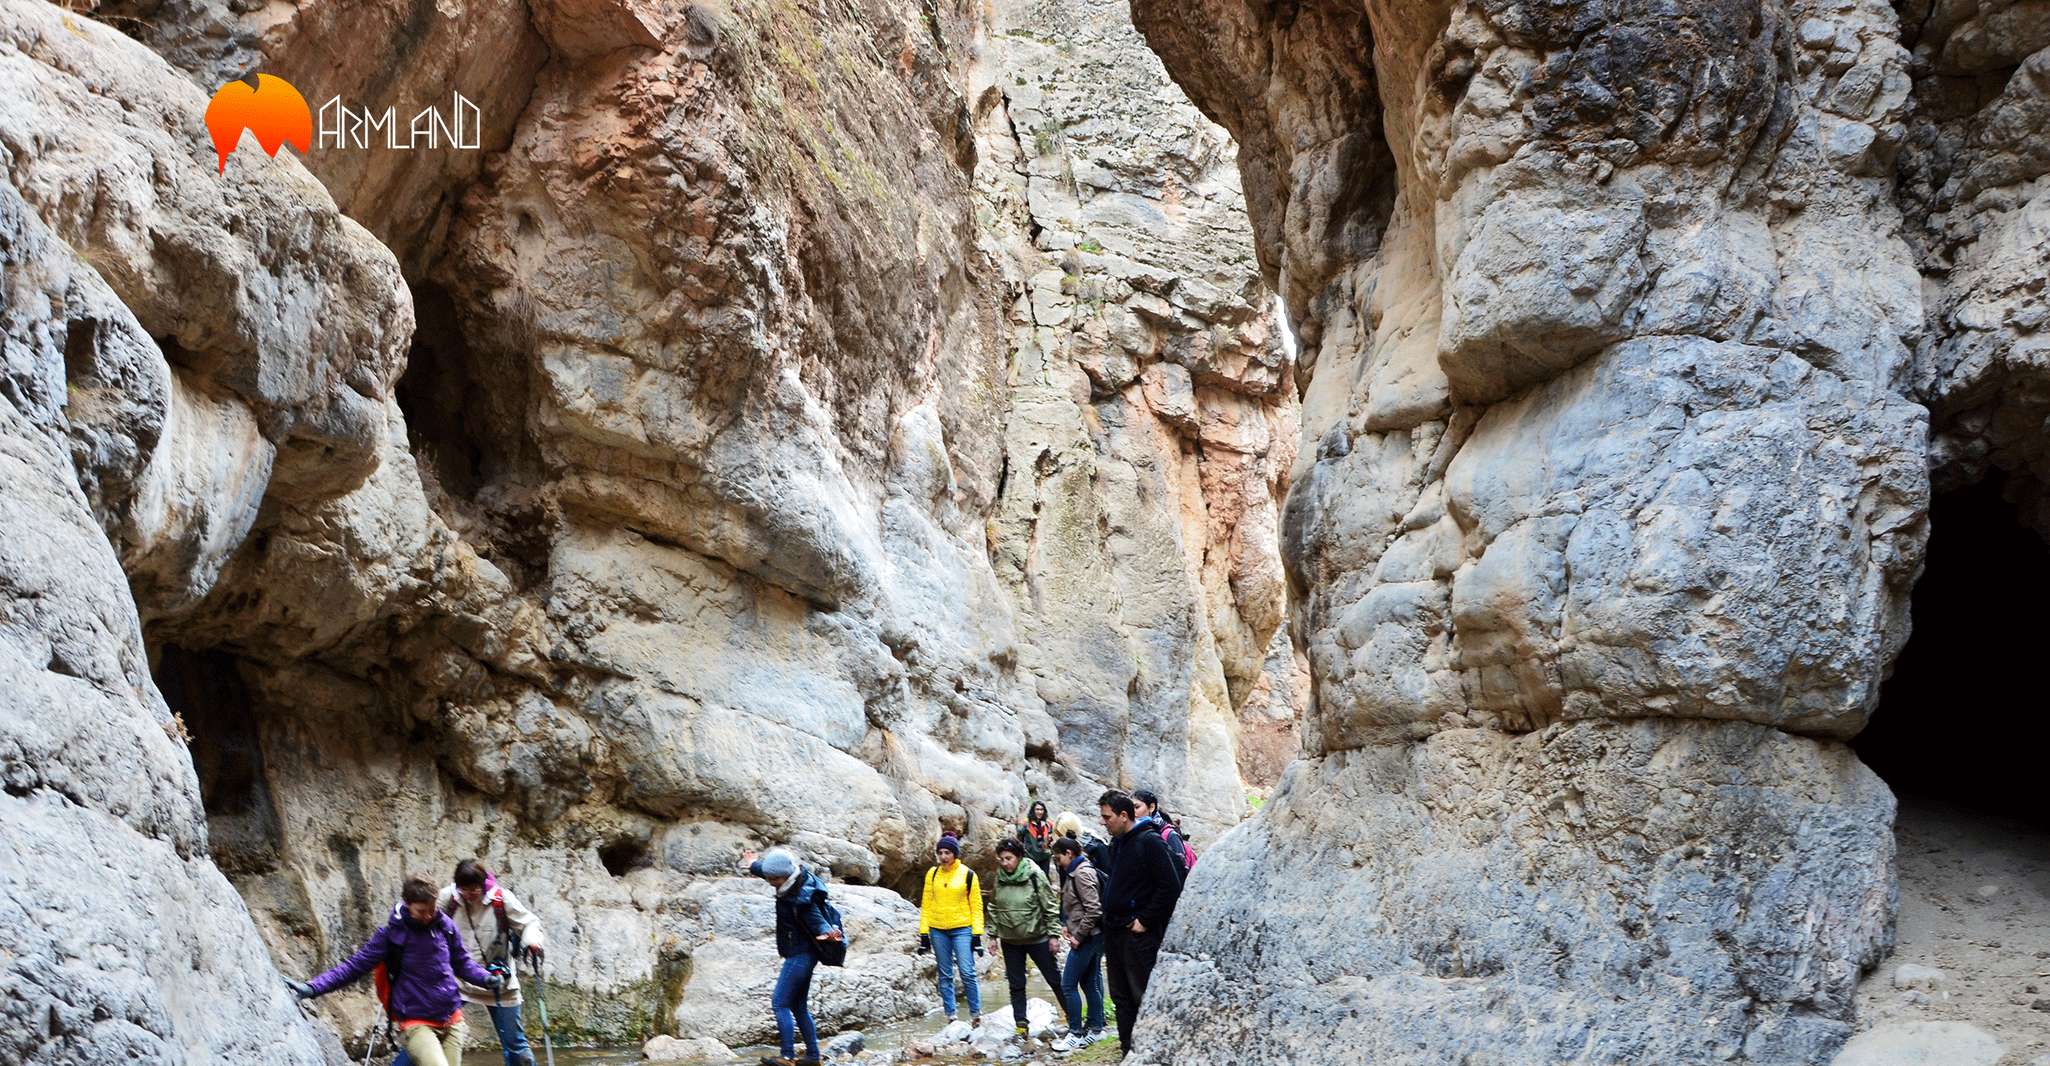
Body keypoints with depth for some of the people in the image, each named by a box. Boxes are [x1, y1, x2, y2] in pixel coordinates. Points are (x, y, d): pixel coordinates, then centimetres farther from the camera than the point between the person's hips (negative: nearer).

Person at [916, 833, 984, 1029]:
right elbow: (926, 904, 7)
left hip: (961, 929, -3)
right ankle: (950, 1016, 11)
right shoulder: (932, 874, 5)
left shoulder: (967, 874, -2)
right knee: (945, 975, 6)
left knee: (967, 972, -10)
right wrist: (924, 934, 3)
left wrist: (977, 935, -6)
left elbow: (976, 905, 0)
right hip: (938, 930, 3)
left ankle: (976, 1014, 2)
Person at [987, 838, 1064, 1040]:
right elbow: (993, 908, 11)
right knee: (1016, 985, 8)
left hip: (1037, 938, -4)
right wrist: (993, 934, 8)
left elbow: (1050, 906, -10)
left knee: (1055, 979, 5)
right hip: (1010, 941, 4)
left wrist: (1053, 934, -12)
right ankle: (1021, 1026, 16)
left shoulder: (1035, 875, -14)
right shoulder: (1000, 879, 0)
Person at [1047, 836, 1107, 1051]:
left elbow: (1093, 910, -22)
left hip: (1087, 937, -10)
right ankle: (1095, 1029, 19)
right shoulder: (1074, 872, 14)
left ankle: (1076, 1033, 0)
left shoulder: (1082, 874, -16)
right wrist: (1069, 927, 10)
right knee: (1089, 983, 13)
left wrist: (1078, 935, -17)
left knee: (1068, 984, -6)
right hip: (1089, 937, 10)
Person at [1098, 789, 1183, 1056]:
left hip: (1139, 934, -9)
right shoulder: (1116, 844, 13)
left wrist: (1145, 921, -15)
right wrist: (1109, 918, 13)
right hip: (1114, 932, 9)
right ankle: (1129, 1049, 19)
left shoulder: (1149, 842, -12)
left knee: (1143, 995, -5)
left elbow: (1171, 886, -17)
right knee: (1121, 996, 12)